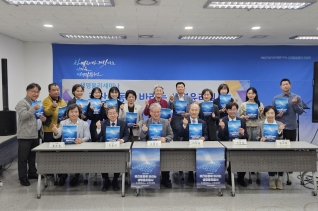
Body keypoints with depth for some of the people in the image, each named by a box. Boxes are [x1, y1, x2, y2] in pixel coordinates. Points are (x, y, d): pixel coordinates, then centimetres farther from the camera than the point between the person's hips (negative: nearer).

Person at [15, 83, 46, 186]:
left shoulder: (36, 103, 16)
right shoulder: (22, 103, -9)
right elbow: (23, 116, -22)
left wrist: (41, 118, 8)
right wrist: (34, 108, -30)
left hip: (35, 135, 8)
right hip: (24, 136, -8)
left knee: (33, 156, 17)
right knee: (23, 157, -1)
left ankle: (32, 173, 29)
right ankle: (23, 177, 6)